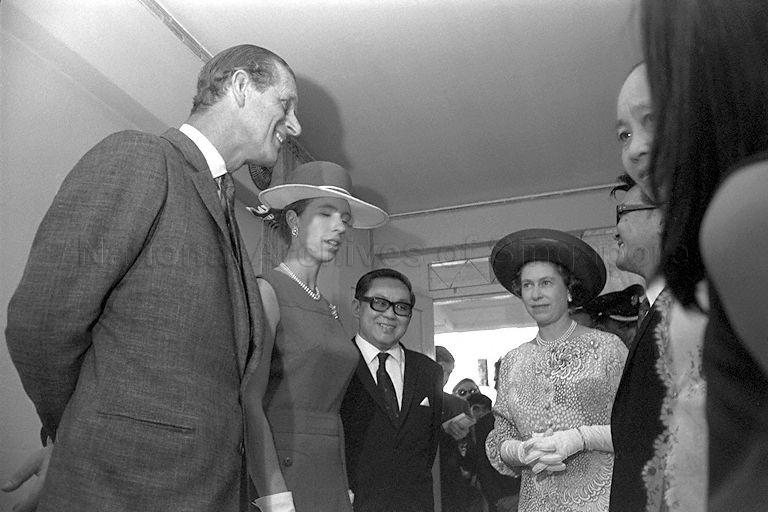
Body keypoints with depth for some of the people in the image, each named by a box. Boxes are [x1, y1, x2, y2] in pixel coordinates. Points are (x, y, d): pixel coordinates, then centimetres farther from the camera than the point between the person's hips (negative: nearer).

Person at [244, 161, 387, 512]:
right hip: (278, 477, -6)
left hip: (330, 482, 6)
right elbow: (248, 402, -16)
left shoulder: (328, 310, 12)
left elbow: (328, 410, 13)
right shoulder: (267, 291, -8)